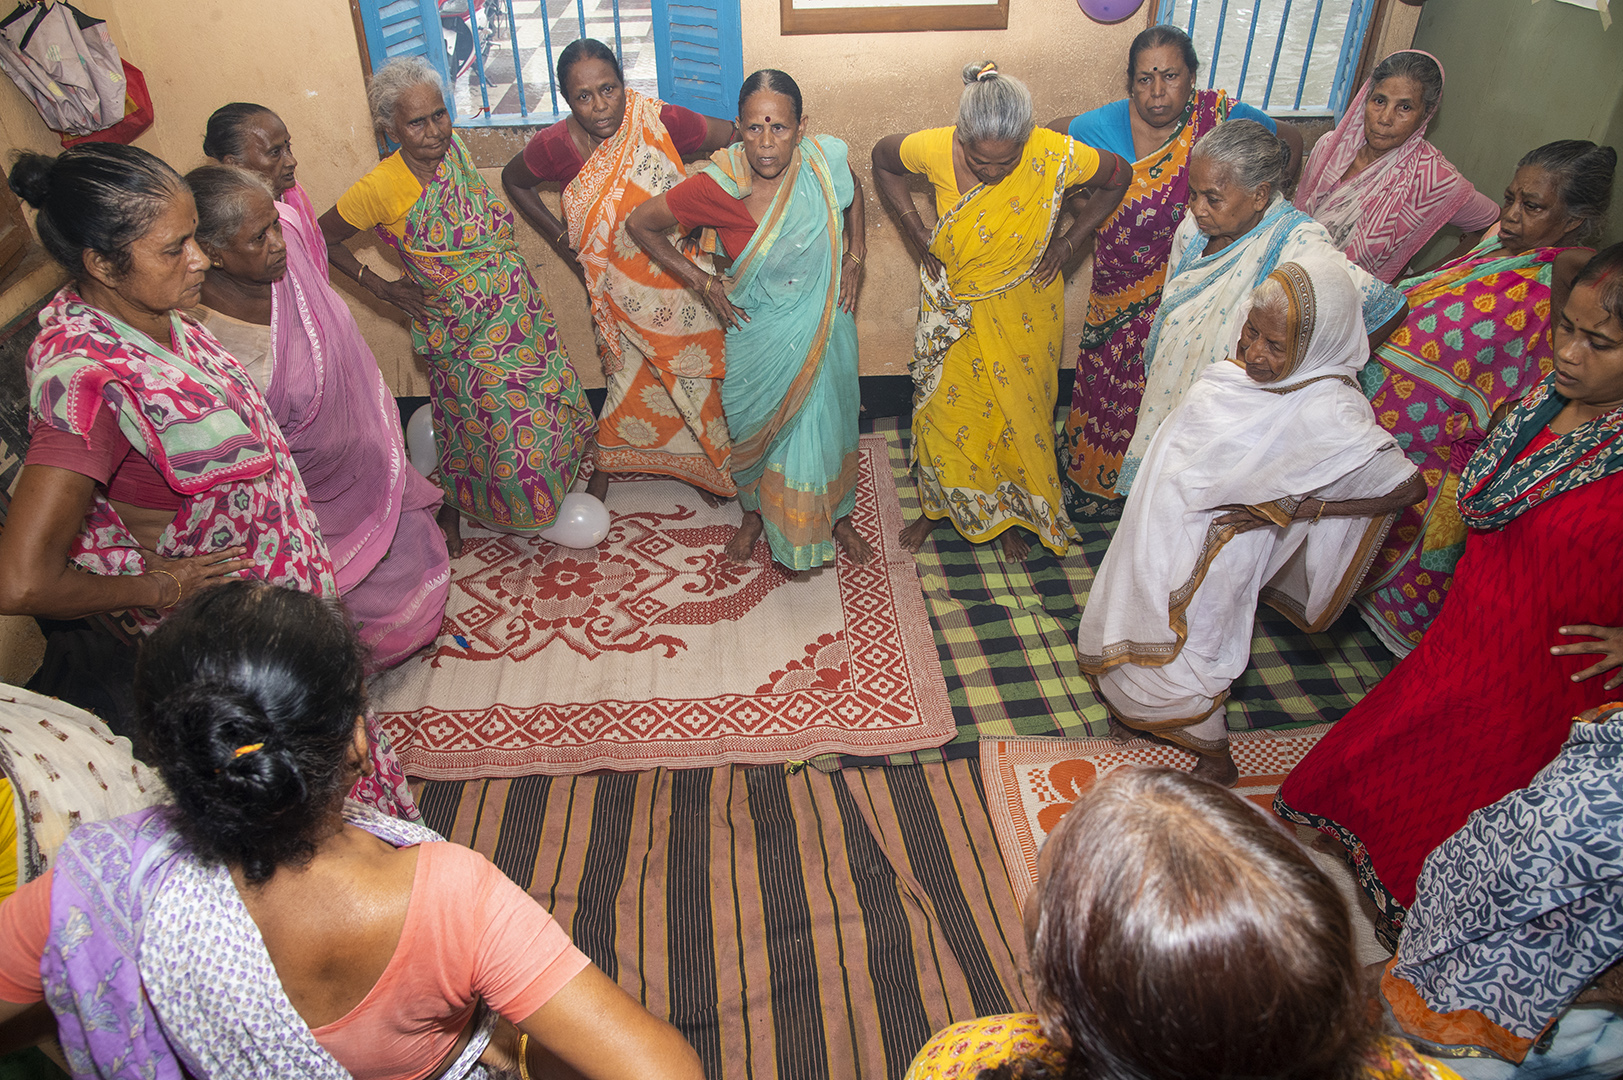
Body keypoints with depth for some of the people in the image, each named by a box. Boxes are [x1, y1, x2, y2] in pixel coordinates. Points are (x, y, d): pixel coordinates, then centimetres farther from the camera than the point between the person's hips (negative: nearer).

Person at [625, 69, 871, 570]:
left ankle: (838, 517, 45)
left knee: (828, 424, 17)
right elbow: (640, 223, -10)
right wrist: (702, 282, -9)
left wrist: (854, 253, -1)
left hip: (824, 323, 2)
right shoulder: (716, 186, -25)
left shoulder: (824, 161, -18)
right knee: (757, 428, 18)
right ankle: (755, 514, 48)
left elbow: (853, 190, 9)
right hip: (758, 330, -1)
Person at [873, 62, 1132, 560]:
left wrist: (1067, 243, -8)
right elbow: (882, 159, -2)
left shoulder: (1057, 155, -26)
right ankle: (938, 505, 39)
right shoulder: (935, 149, -25)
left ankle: (1009, 514, 39)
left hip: (1023, 310, 0)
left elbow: (1119, 178, -5)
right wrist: (915, 229, -8)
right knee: (945, 408, 12)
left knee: (1017, 411, 14)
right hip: (952, 306, 0)